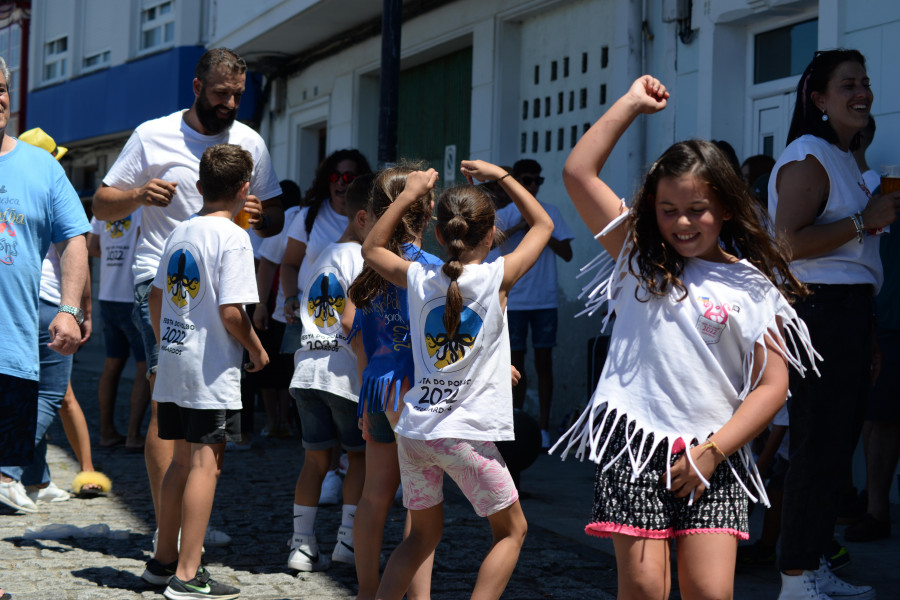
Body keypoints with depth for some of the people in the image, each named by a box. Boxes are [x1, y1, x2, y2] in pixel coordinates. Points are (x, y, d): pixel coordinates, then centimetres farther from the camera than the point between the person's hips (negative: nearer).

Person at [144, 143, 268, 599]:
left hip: (173, 362, 8)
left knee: (182, 460, 17)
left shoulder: (180, 233, 10)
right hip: (212, 371, -8)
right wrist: (258, 351, -4)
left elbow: (156, 296, 17)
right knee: (205, 463, -5)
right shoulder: (232, 237, -13)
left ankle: (163, 560, 25)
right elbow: (231, 312, -19)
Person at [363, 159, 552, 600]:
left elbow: (372, 248, 24)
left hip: (414, 430, 5)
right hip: (466, 432, -5)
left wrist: (408, 195, 22)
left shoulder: (419, 279, 2)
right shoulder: (497, 278, -6)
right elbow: (543, 224, 10)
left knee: (423, 534, 20)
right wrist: (500, 176, 16)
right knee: (511, 530, 11)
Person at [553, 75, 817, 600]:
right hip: (635, 439, 0)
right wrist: (632, 104, 8)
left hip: (714, 454, 0)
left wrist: (713, 452, -7)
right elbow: (578, 172, 6)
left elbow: (772, 385, 1)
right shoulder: (640, 258, 10)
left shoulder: (753, 290, 5)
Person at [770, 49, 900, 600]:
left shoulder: (845, 160, 22)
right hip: (820, 310, -10)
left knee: (837, 444, 12)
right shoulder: (809, 158, -9)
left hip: (848, 310, 10)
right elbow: (789, 242, -21)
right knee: (819, 446, -10)